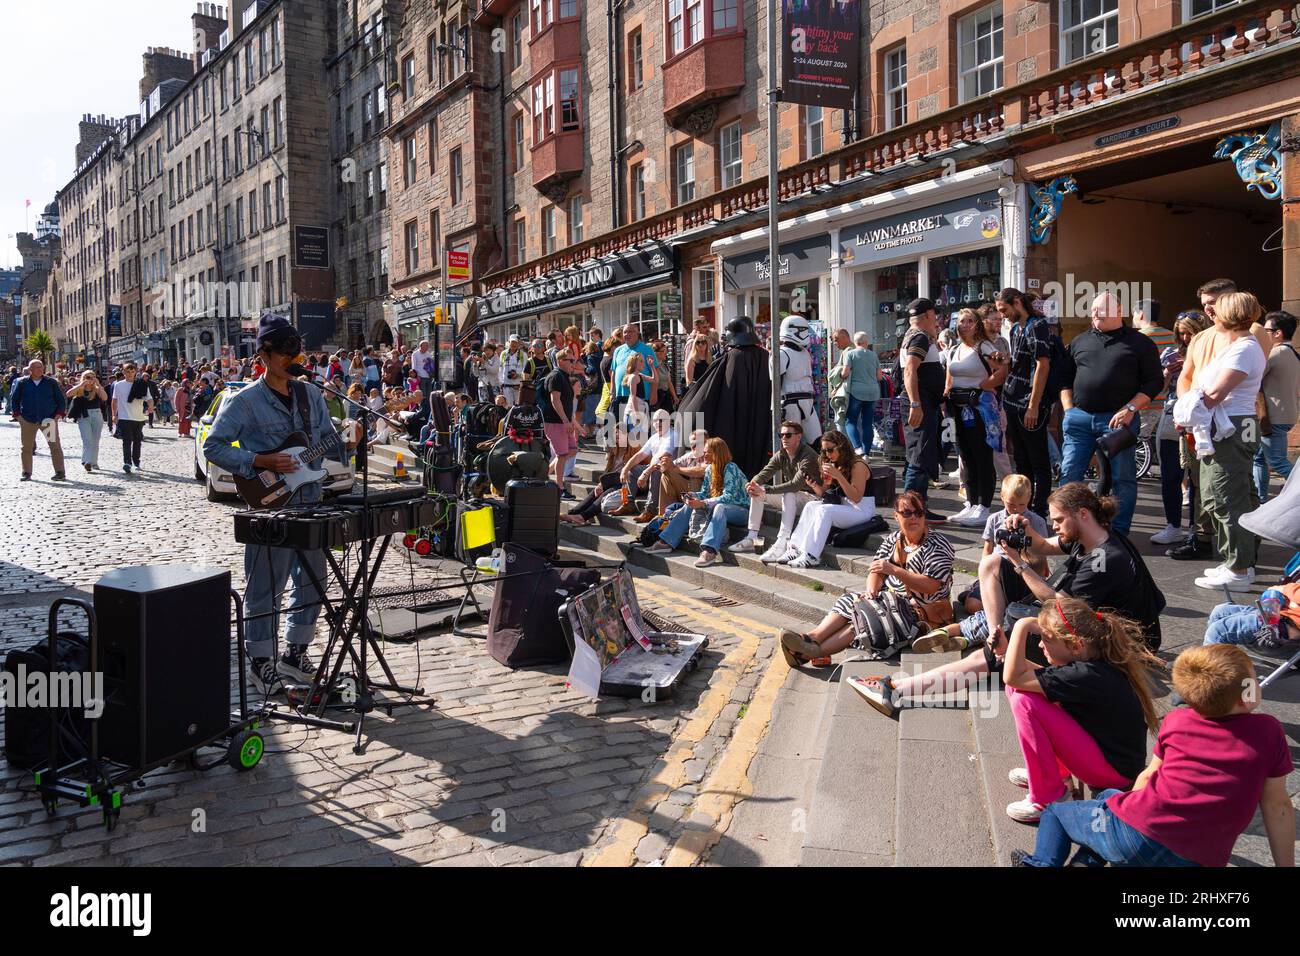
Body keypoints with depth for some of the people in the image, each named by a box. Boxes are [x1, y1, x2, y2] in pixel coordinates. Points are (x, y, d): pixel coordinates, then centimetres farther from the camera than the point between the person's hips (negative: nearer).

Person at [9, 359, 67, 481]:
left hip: (48, 420, -1)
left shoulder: (51, 383, 4)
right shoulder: (22, 383, 6)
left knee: (55, 446, -3)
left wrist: (58, 414, -3)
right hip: (27, 420, 1)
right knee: (27, 447, 5)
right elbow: (14, 399, 11)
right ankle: (26, 473, 14)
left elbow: (61, 399, 7)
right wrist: (17, 415, 2)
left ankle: (60, 472, 1)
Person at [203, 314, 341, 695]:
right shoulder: (244, 401, -6)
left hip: (310, 502, 6)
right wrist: (261, 462, -19)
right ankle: (262, 662, 15)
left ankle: (295, 653, 28)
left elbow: (330, 439, 16)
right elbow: (213, 446, -9)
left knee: (313, 580, 13)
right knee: (265, 586, 1)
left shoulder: (312, 396, 10)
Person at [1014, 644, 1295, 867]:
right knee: (1108, 797, 31)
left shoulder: (1176, 720, 2)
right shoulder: (1268, 731, -1)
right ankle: (1087, 862, 11)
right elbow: (1278, 806, 5)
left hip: (1136, 833, -2)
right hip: (1199, 861, 2)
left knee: (1055, 812, 26)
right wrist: (1285, 864, 15)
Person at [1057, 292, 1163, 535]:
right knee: (1069, 475, 3)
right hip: (1079, 418, 3)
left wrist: (1130, 409, -11)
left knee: (1122, 479, 0)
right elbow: (1065, 376, 19)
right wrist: (1068, 408, 6)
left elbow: (1155, 381, 0)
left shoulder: (1139, 342, 3)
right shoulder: (1080, 341, 15)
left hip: (1118, 419, -3)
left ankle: (1119, 533, 7)